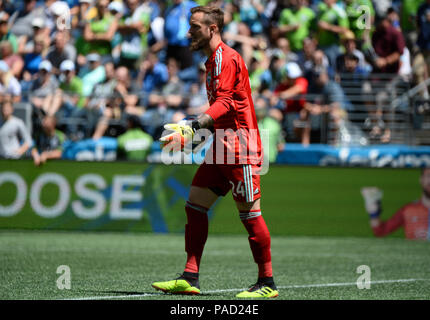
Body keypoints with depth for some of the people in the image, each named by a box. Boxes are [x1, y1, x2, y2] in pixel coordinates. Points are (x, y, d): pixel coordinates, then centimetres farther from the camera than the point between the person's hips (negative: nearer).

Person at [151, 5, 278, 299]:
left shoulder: (226, 58, -13)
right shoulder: (213, 61, 18)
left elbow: (224, 103, -23)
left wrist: (193, 128, -32)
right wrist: (189, 130, 19)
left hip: (240, 147, -10)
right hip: (222, 148, 10)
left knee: (249, 213, -6)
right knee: (195, 205, 5)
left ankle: (268, 284, 1)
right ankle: (190, 278, 6)